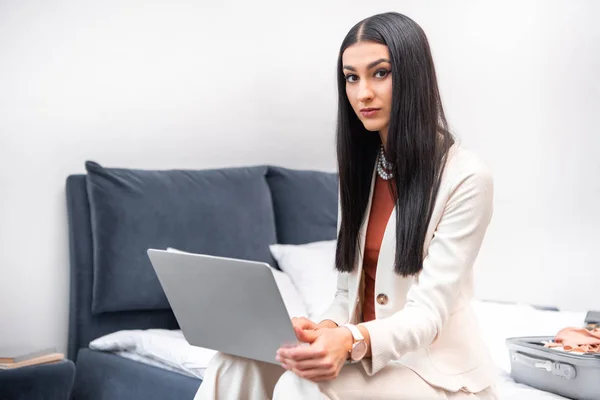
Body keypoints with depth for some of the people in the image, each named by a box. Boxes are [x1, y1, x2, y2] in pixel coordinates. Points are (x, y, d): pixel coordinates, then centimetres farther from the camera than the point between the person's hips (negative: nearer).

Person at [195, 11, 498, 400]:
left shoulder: (465, 177, -12)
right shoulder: (359, 169, 9)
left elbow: (430, 311, -18)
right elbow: (349, 292, 7)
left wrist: (351, 341, -38)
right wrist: (327, 330, -17)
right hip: (365, 358, 6)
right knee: (236, 364, -22)